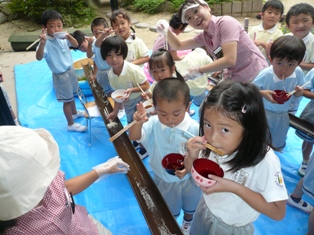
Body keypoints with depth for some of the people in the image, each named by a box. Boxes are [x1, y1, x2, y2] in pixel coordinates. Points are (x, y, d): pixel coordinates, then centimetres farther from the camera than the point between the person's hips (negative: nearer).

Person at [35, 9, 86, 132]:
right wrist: (42, 43, -54)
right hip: (61, 75, -7)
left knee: (72, 95, 27)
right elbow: (39, 57, -37)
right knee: (67, 100, 6)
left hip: (70, 69, 7)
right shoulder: (46, 42, -25)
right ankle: (71, 124, 22)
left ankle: (74, 112, 51)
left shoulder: (62, 37, -7)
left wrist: (69, 37, -20)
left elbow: (76, 45, 0)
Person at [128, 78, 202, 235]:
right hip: (163, 179, 1)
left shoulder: (194, 128, -27)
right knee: (168, 211, 29)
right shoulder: (153, 124, -22)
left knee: (190, 206, 32)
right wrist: (138, 123, -48)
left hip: (188, 179, 0)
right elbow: (134, 137, -27)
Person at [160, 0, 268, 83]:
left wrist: (198, 71, -20)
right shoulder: (204, 37, 4)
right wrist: (167, 31, -5)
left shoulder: (225, 23, -18)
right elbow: (178, 46, 14)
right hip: (234, 81, 7)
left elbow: (229, 60, -26)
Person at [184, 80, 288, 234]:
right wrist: (192, 156, -28)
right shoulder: (210, 144, -24)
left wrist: (234, 188, -34)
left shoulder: (265, 161, -33)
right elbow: (190, 169, -6)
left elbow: (278, 212, -23)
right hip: (204, 211, 4)